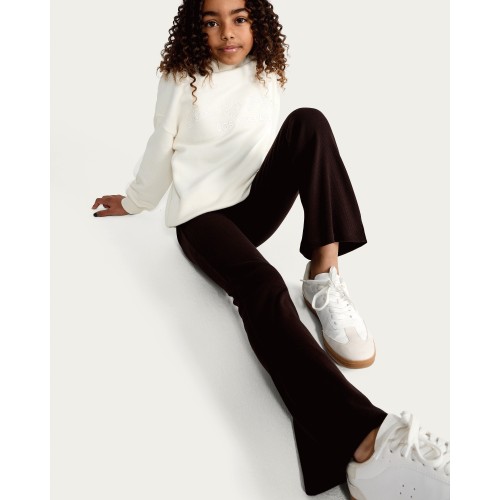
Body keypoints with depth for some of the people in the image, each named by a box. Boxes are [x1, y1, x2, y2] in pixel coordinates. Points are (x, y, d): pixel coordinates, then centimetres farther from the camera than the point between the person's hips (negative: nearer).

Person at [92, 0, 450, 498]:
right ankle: (366, 442, -55)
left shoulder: (266, 73, 5)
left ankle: (323, 277, -28)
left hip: (256, 205, 4)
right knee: (264, 291, -36)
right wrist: (134, 202, 17)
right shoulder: (182, 80, -5)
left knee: (308, 123, -21)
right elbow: (161, 149, 6)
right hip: (201, 216, -4)